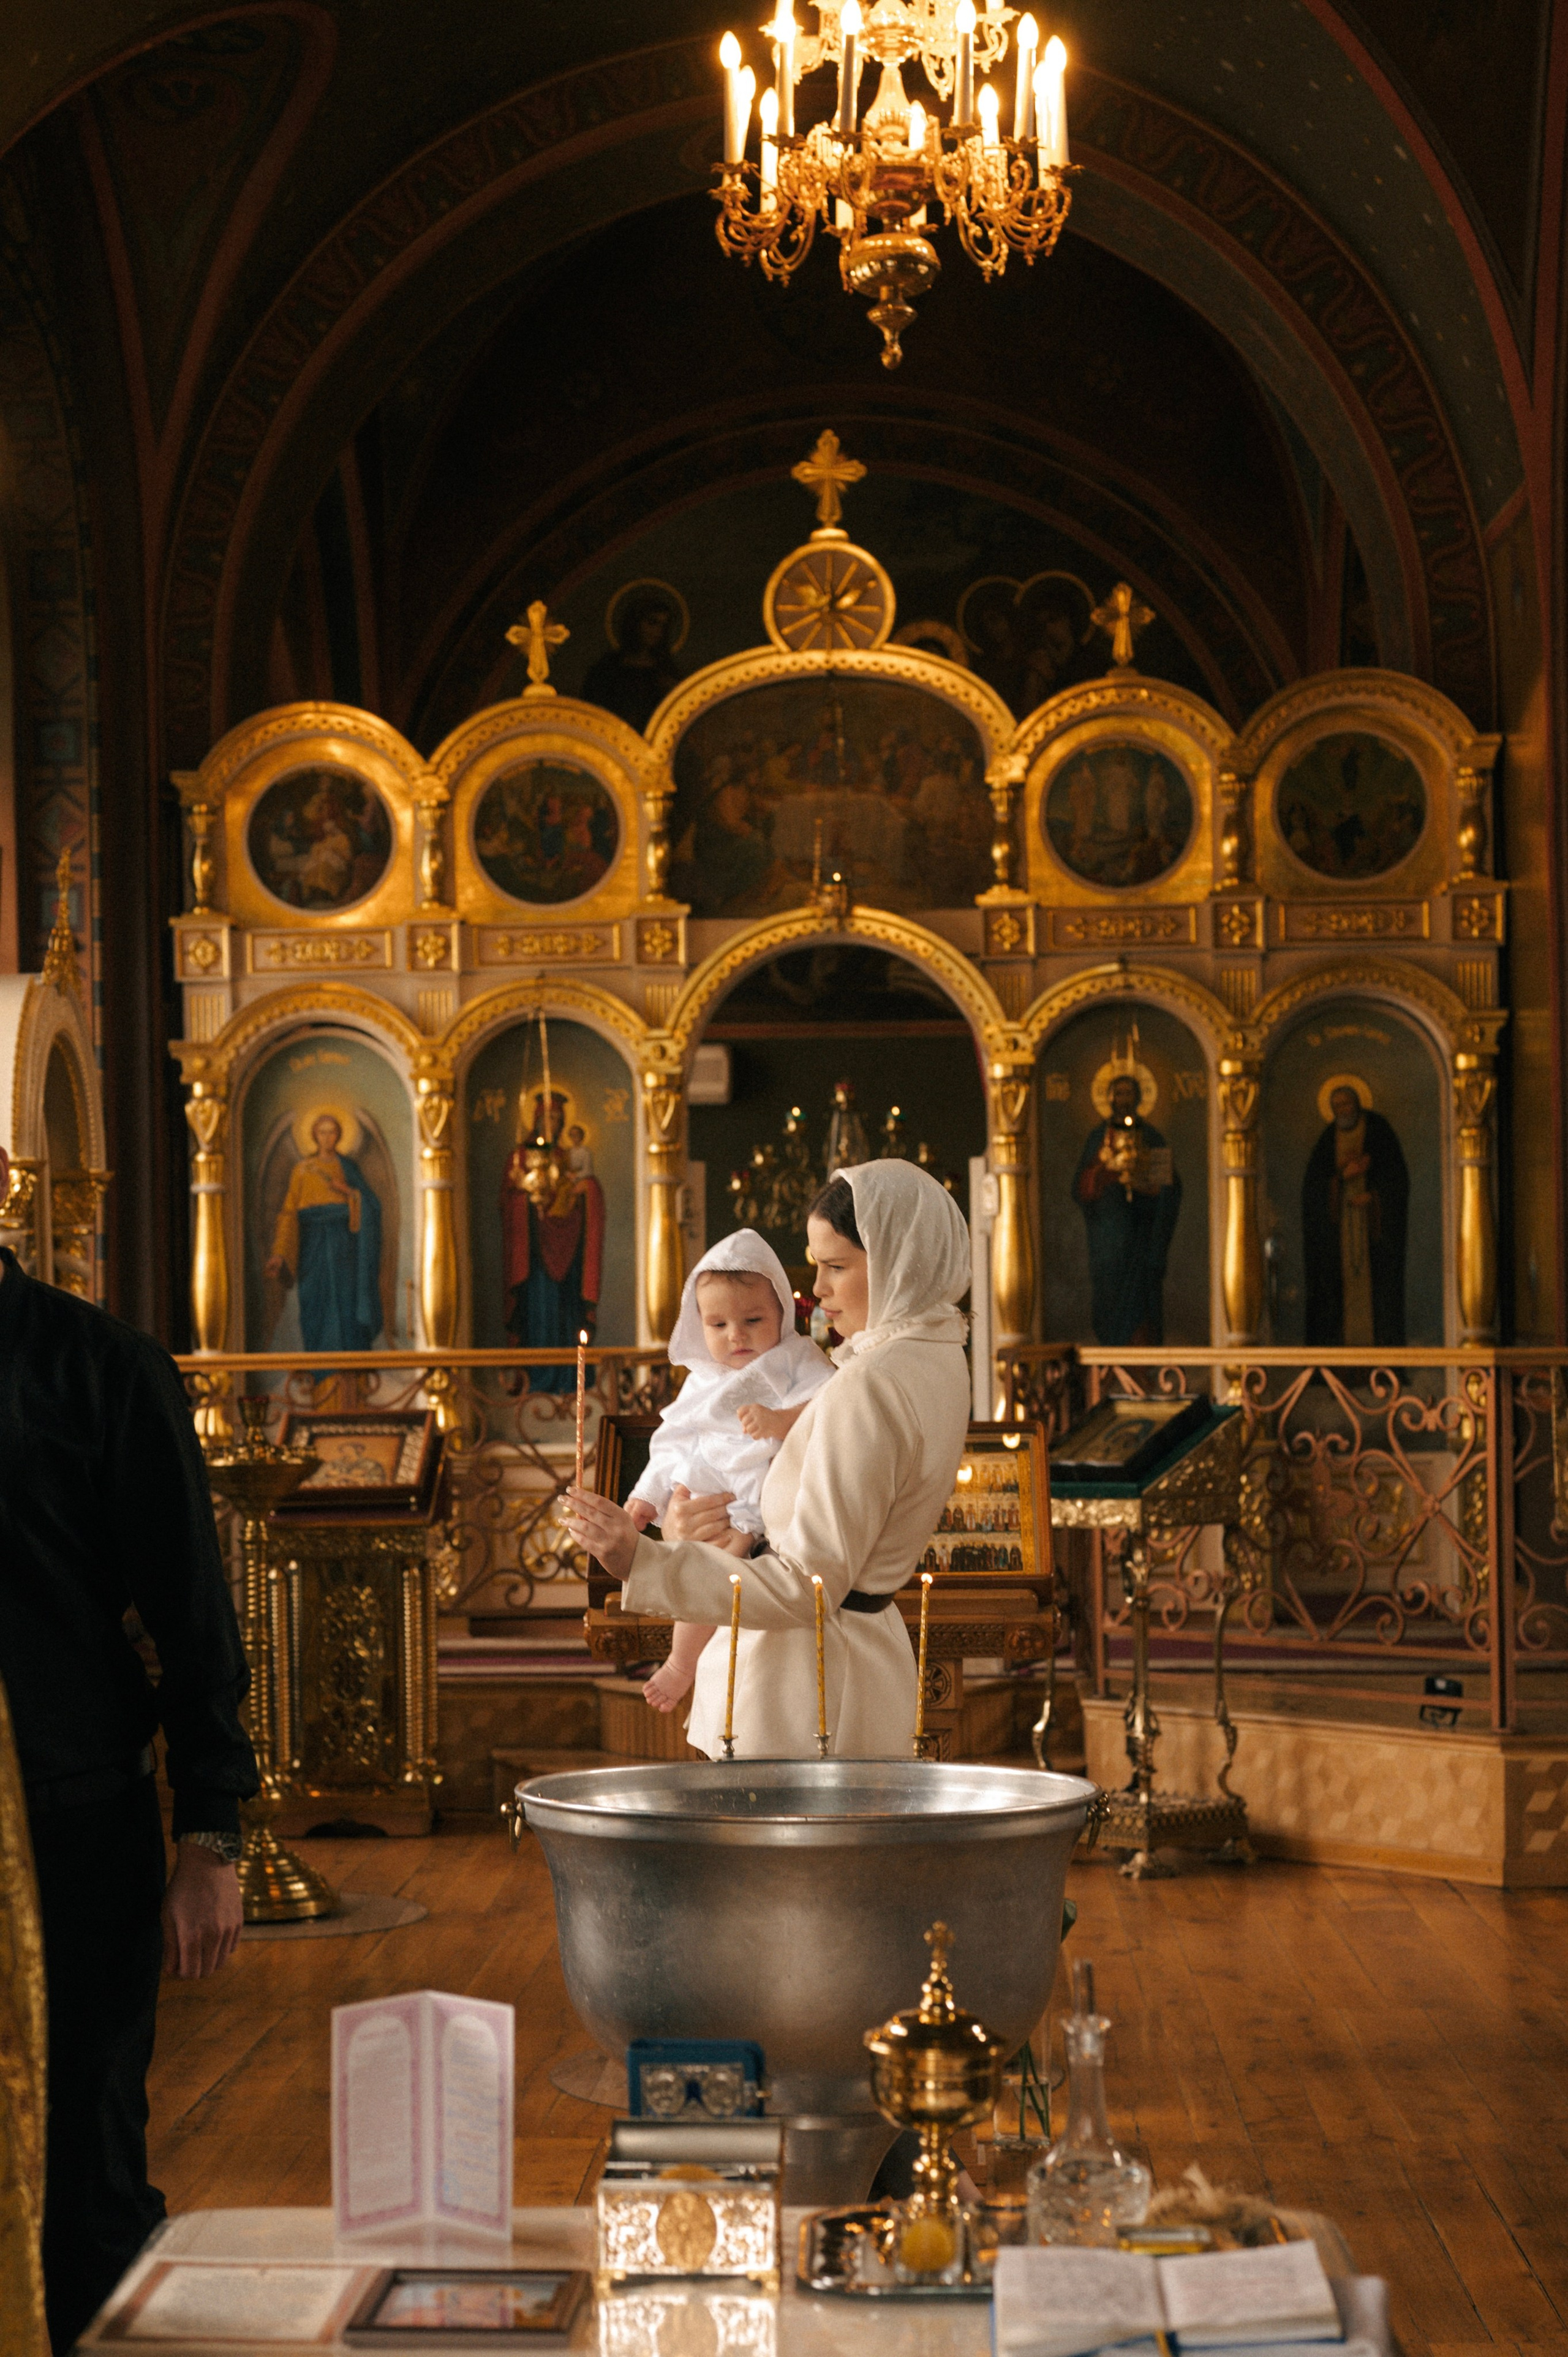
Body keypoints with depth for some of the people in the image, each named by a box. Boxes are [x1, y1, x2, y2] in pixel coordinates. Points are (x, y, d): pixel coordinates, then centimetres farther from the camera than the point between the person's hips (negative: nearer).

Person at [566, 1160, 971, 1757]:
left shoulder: (871, 1388, -21)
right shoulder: (938, 1361, 9)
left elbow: (806, 1587, -23)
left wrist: (642, 1562, -26)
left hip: (815, 1675, -10)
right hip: (877, 1655, 10)